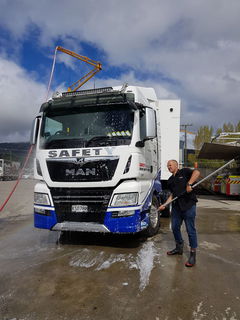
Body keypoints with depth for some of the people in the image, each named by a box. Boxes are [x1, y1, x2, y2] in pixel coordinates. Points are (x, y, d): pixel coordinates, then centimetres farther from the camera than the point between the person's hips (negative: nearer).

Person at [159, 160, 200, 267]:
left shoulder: (184, 172, 0)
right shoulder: (170, 180, 19)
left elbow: (196, 172, -17)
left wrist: (189, 184, -26)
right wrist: (164, 205, 9)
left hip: (188, 205, -7)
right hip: (176, 206, 7)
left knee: (190, 230, -1)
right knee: (175, 228, 13)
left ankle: (193, 254, 9)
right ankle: (179, 248, 33)